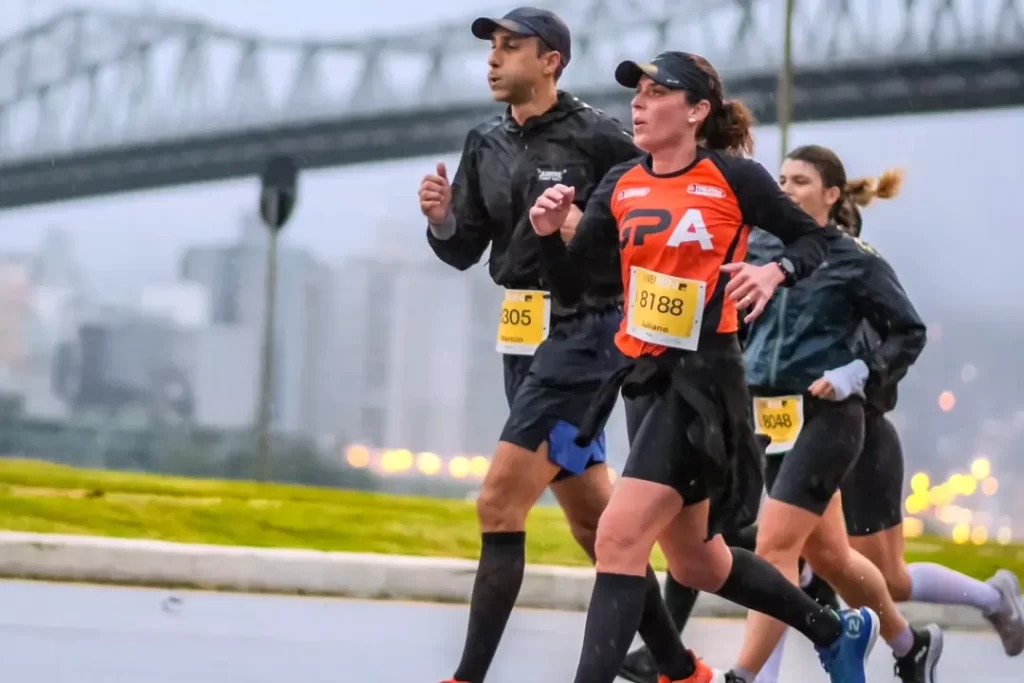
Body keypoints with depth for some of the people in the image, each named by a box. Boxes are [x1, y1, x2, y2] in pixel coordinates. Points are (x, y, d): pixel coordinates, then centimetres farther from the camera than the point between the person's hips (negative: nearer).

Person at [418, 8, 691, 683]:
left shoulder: (596, 137, -11)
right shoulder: (487, 145, 10)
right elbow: (464, 251, 13)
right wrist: (442, 220, -8)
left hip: (583, 334, -8)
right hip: (522, 337, 8)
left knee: (499, 504, -14)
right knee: (594, 521, 13)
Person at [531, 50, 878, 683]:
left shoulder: (735, 177, -7)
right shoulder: (620, 186, 7)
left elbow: (814, 240, 5)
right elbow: (571, 286, 7)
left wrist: (774, 271, -15)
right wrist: (550, 233, -12)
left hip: (704, 378, -7)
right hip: (644, 376, 7)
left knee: (620, 538, -19)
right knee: (696, 562, 18)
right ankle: (839, 631, 38)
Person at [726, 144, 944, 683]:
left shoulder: (856, 262, -4)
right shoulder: (758, 249, 7)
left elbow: (910, 334, 2)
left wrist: (858, 373, -11)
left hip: (826, 417, -6)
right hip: (772, 415, 6)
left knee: (774, 547, -14)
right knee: (826, 554, 16)